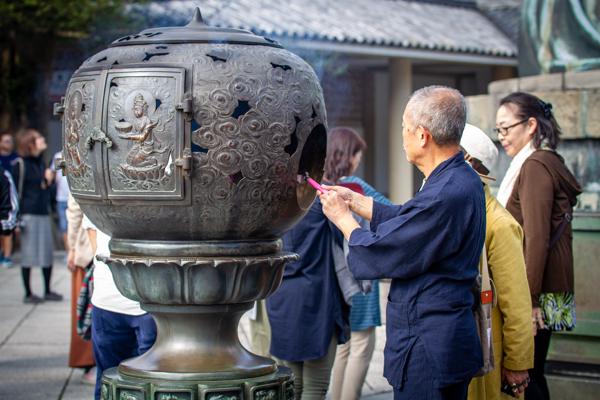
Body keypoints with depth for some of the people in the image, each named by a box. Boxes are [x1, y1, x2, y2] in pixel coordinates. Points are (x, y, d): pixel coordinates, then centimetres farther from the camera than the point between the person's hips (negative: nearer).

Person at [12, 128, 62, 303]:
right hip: (28, 215, -7)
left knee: (47, 252, 8)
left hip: (43, 214, 7)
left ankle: (47, 291, 18)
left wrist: (48, 181, 1)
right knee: (28, 255, 0)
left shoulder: (40, 162, 14)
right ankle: (28, 293, 8)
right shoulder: (20, 164, -8)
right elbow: (15, 192, -11)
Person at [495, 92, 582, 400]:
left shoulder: (534, 166, -13)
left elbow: (536, 239, -19)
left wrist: (529, 300, -20)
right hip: (550, 289, 10)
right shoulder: (548, 162, 18)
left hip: (537, 294, -10)